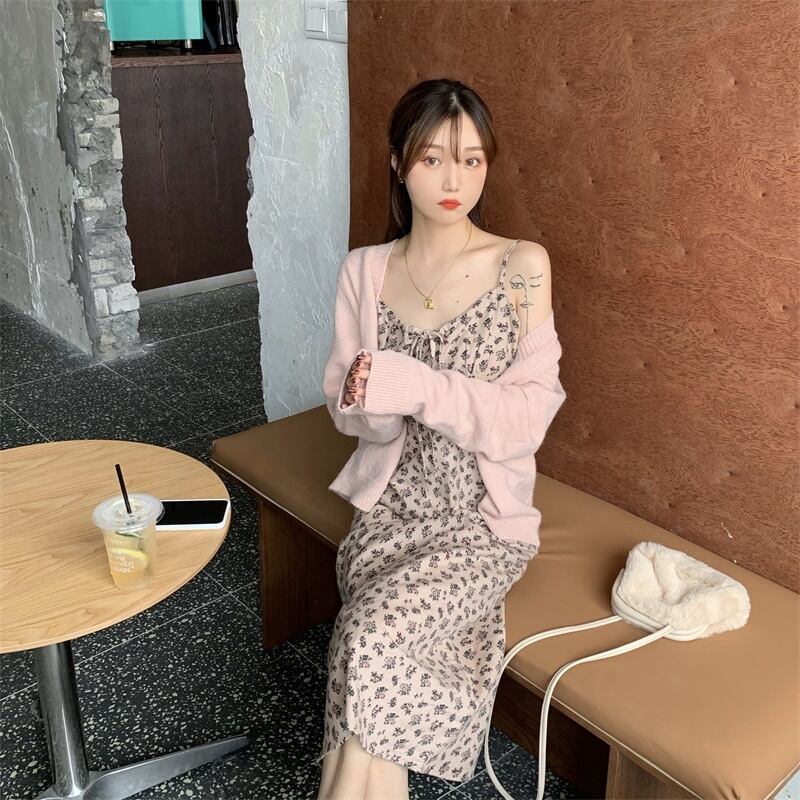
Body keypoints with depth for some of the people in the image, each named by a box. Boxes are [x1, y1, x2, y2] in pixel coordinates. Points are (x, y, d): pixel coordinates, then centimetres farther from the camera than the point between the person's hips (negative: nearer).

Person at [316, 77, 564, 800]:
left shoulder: (522, 265, -7)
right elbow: (346, 408, 6)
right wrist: (361, 397, -18)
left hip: (483, 512, -2)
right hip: (394, 503, 3)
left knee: (374, 636, -25)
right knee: (379, 649, -21)